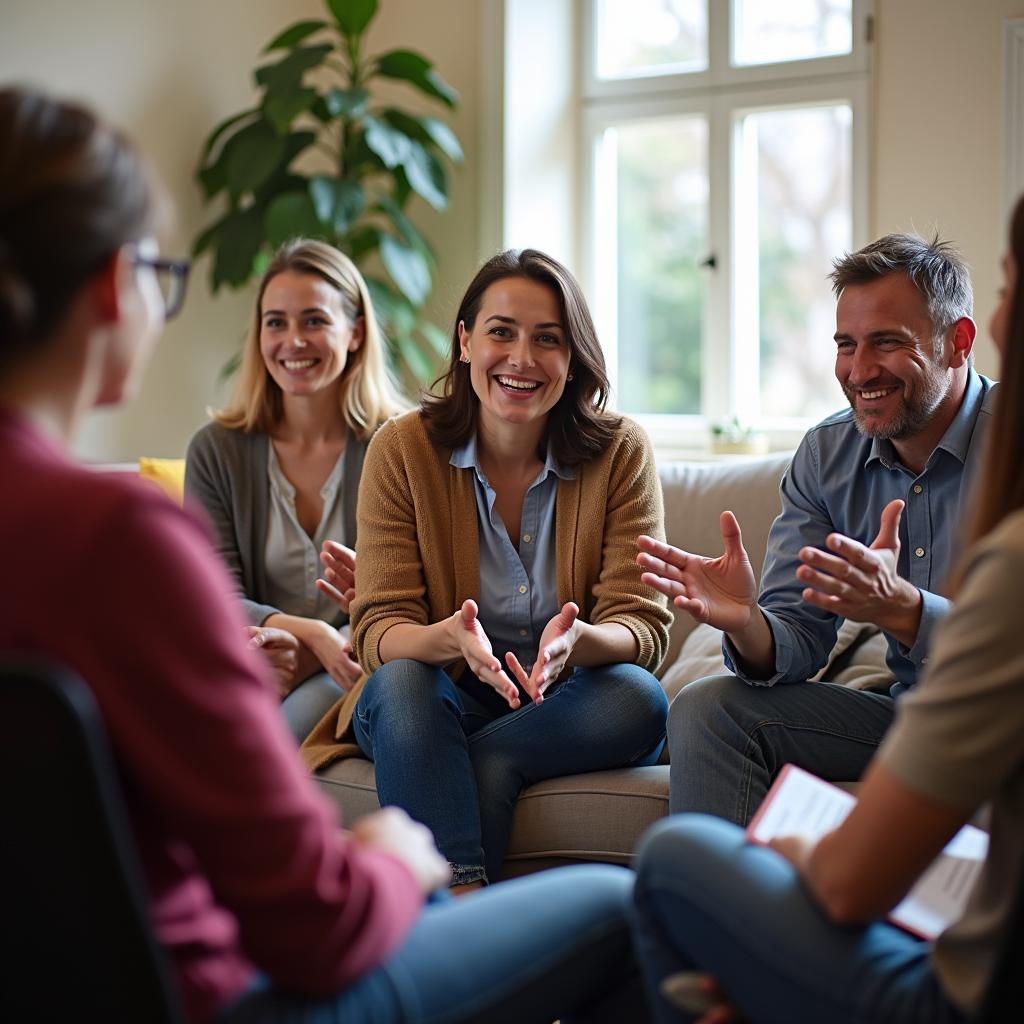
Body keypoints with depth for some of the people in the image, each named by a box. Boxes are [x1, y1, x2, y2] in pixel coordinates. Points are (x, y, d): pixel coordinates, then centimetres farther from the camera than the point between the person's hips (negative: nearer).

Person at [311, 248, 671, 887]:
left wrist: (578, 640, -34)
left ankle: (452, 918, -27)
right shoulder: (403, 449, -4)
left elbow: (643, 626, -9)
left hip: (565, 711, 1)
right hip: (437, 707, 0)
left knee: (640, 698, -31)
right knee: (400, 681, -32)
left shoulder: (620, 451, -3)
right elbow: (380, 630, -9)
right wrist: (451, 639, -34)